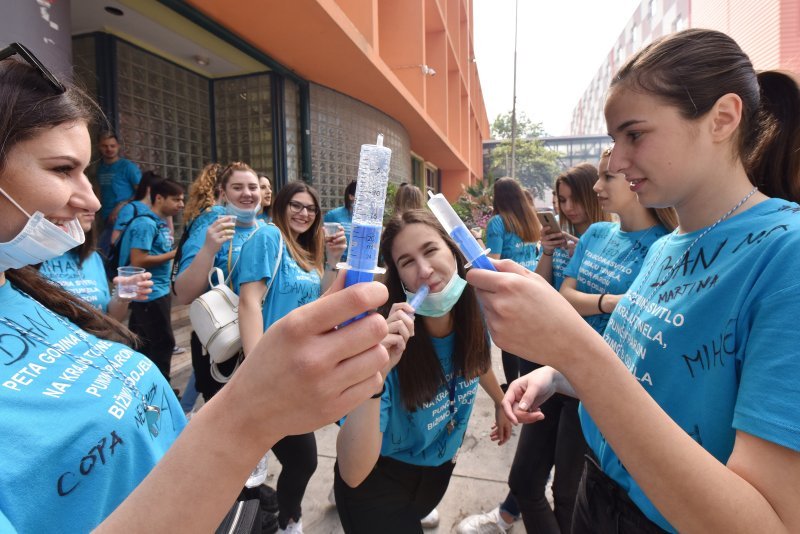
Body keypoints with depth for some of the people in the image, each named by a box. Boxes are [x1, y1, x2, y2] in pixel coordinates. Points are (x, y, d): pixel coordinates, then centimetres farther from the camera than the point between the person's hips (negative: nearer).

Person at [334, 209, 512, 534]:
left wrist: (501, 403, 22)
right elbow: (352, 474, -38)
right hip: (378, 478, -6)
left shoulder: (474, 313, -19)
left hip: (438, 468, 6)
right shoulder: (387, 338, -34)